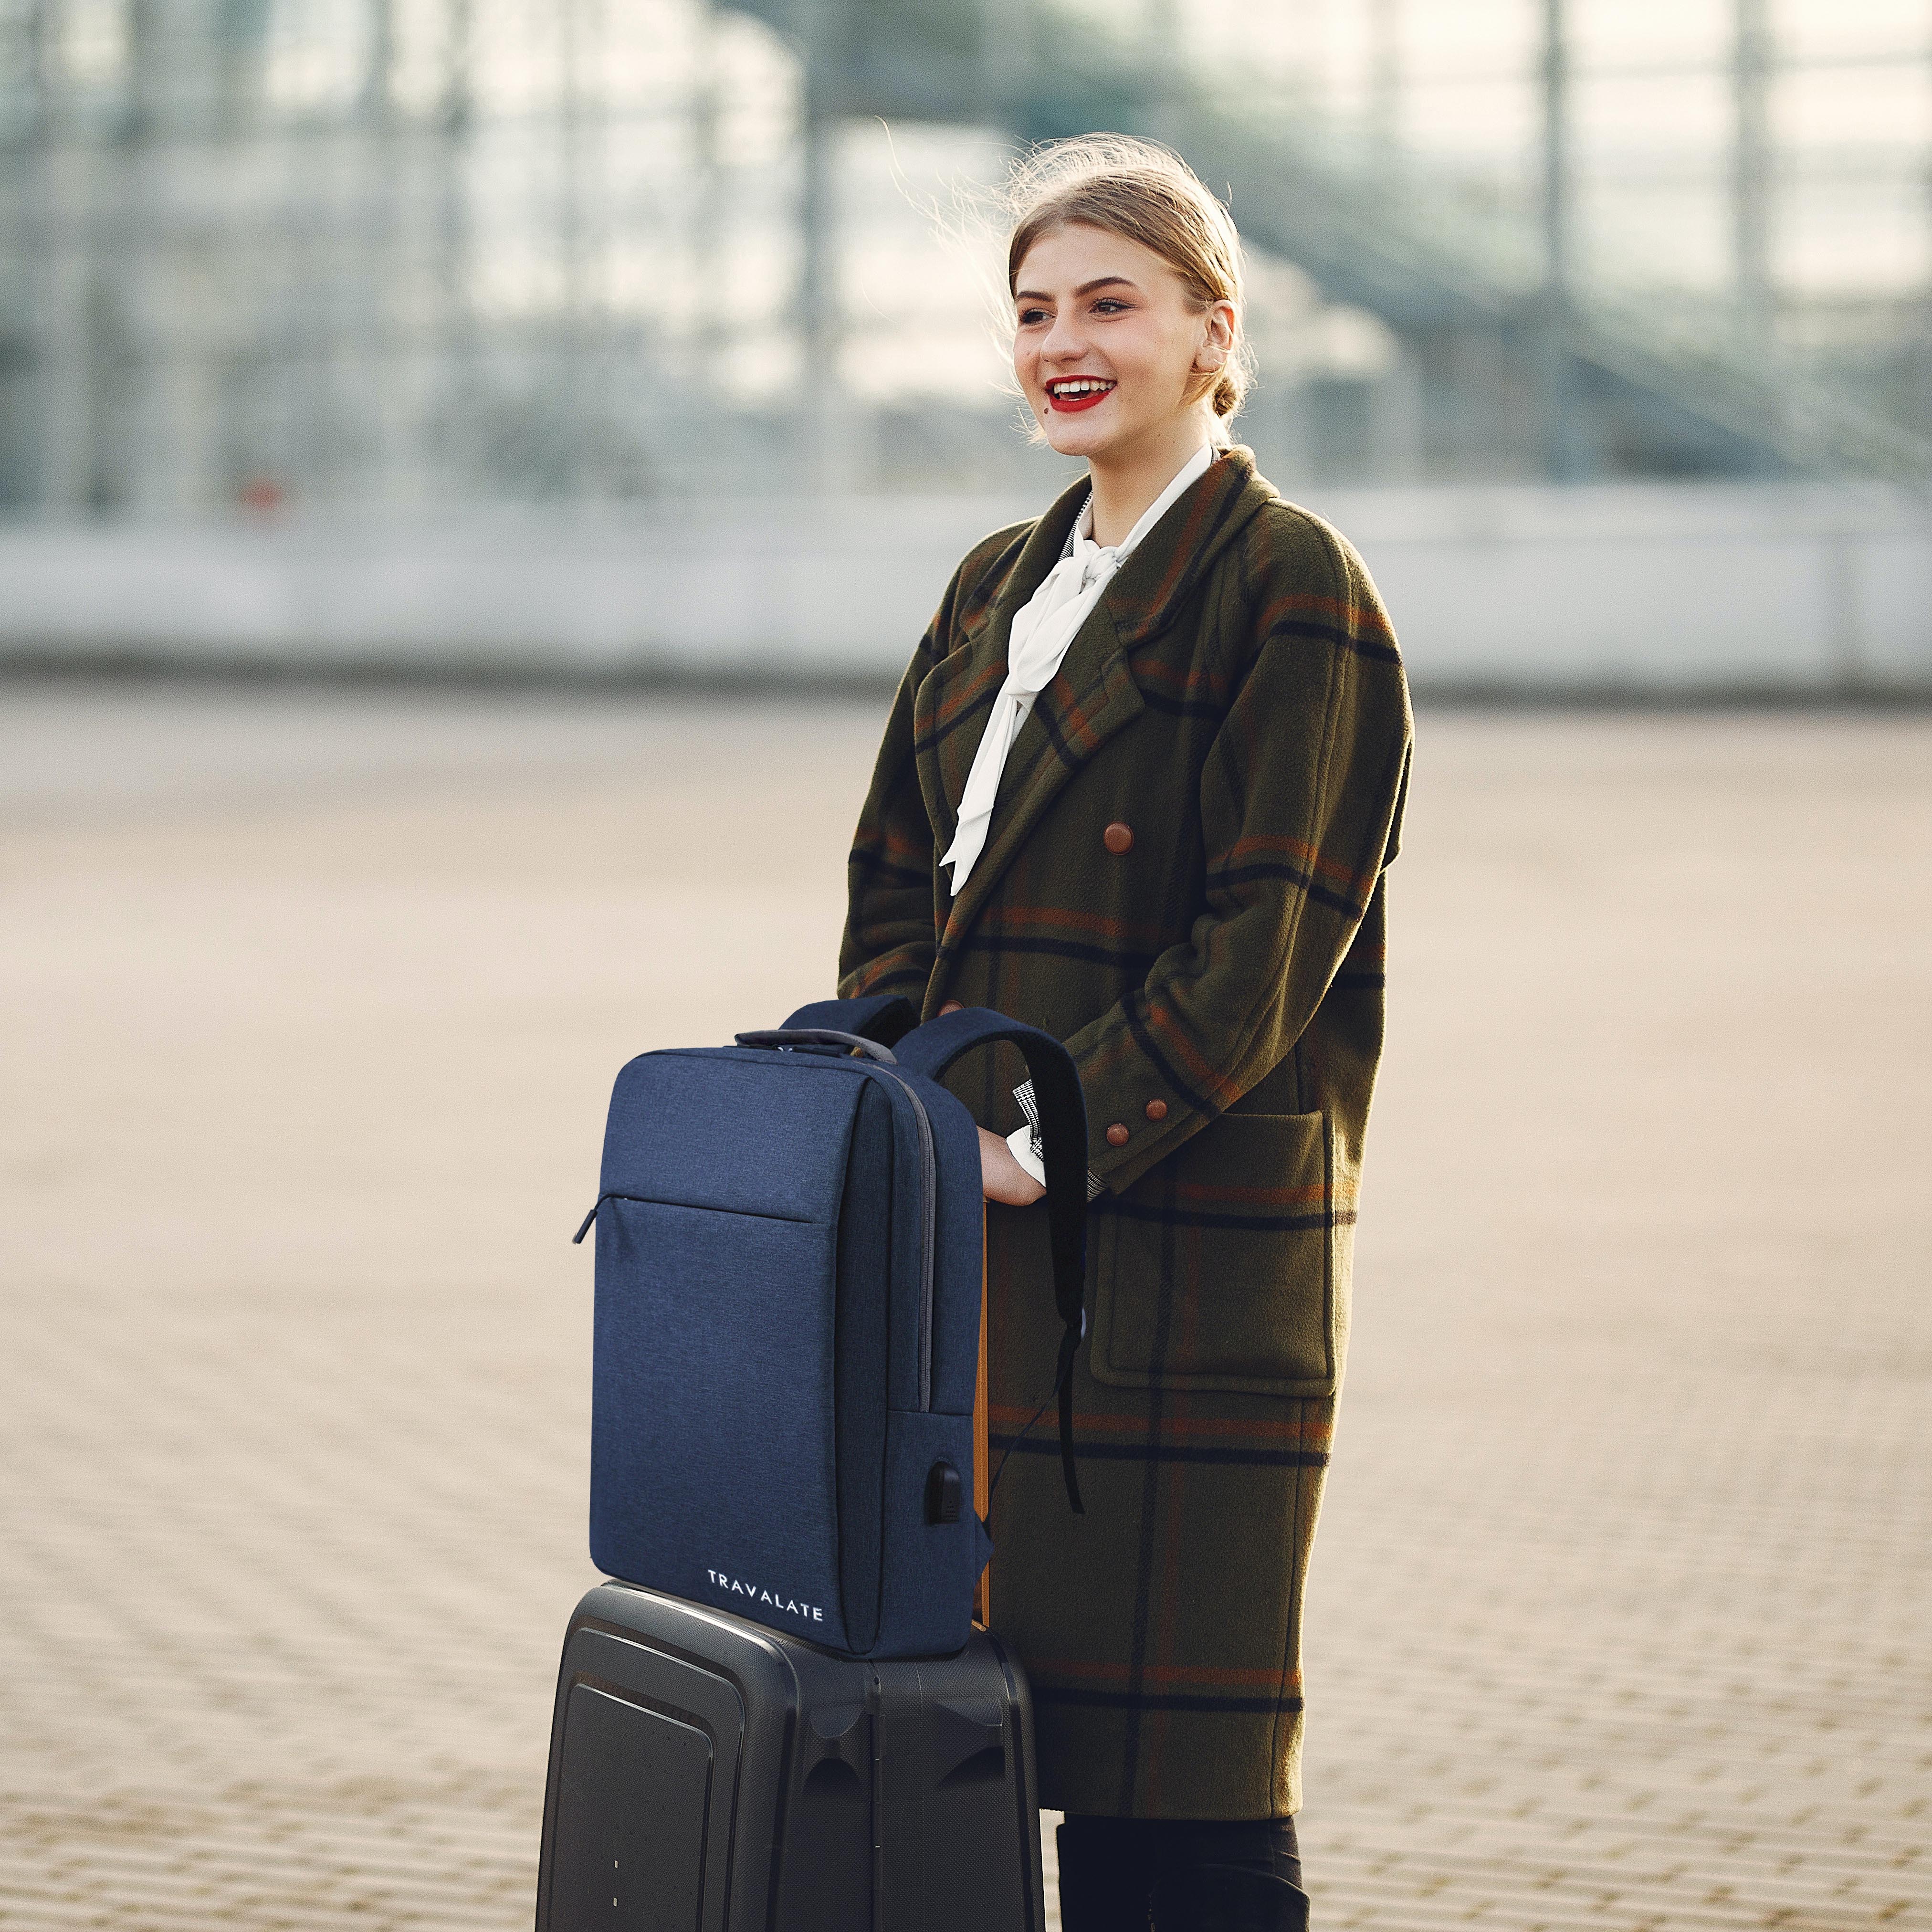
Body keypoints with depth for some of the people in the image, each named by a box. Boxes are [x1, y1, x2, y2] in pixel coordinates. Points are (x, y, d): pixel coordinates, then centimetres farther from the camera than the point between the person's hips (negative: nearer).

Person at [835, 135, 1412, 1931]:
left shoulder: (1290, 587, -6)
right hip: (990, 1243, 7)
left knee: (1177, 1781, -5)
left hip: (1187, 1239, -7)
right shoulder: (998, 587, 17)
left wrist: (1056, 1137, -17)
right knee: (1039, 1710, 8)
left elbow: (1269, 941, -13)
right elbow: (896, 882, 17)